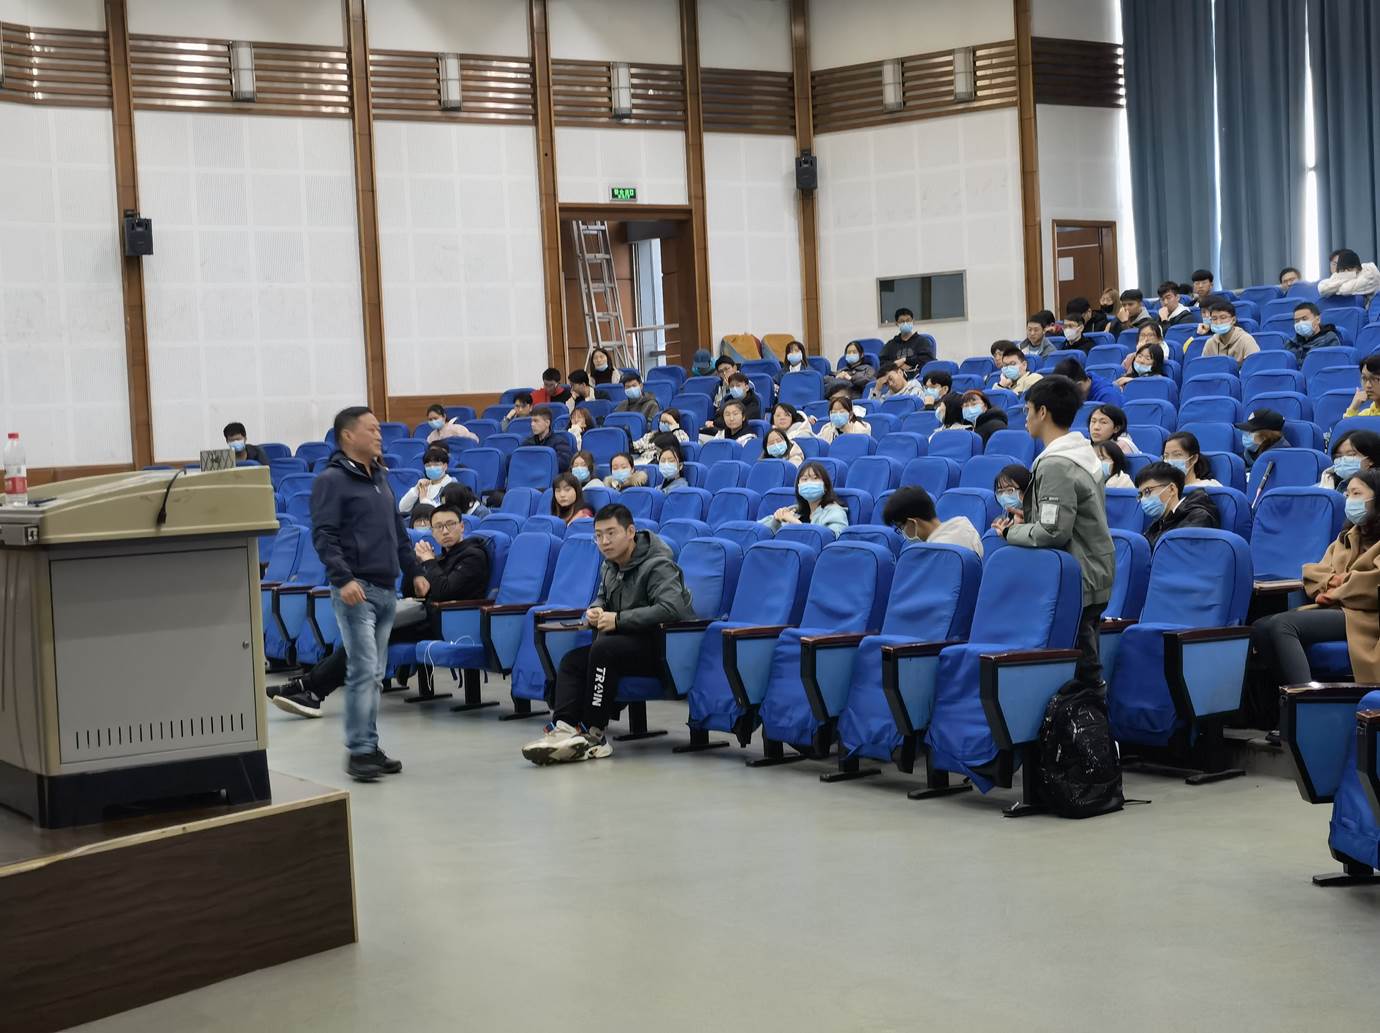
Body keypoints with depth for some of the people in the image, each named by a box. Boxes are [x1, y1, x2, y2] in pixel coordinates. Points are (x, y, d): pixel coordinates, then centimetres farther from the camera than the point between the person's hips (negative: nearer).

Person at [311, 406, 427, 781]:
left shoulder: (380, 478, 19)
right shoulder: (331, 480, -6)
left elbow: (399, 531, 27)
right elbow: (323, 536, -14)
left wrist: (413, 571, 20)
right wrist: (342, 578, -24)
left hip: (386, 589, 8)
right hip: (356, 589, -8)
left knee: (374, 674, 10)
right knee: (363, 670, -12)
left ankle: (370, 746, 14)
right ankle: (359, 751, -10)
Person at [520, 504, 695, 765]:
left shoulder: (657, 565, -17)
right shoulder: (610, 566, 9)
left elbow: (672, 609, -33)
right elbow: (602, 598, 28)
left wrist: (619, 619, -28)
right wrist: (594, 611, 1)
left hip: (664, 648, -9)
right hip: (631, 643, 9)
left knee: (604, 648, -30)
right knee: (571, 661, -7)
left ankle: (593, 733, -24)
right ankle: (564, 728, -25)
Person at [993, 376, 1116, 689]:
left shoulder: (1055, 465, -19)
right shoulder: (1083, 453, 11)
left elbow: (1054, 532, -22)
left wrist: (1011, 532, -8)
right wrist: (1029, 516, 12)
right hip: (1096, 575, 10)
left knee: (1079, 668, -6)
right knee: (1086, 666, 14)